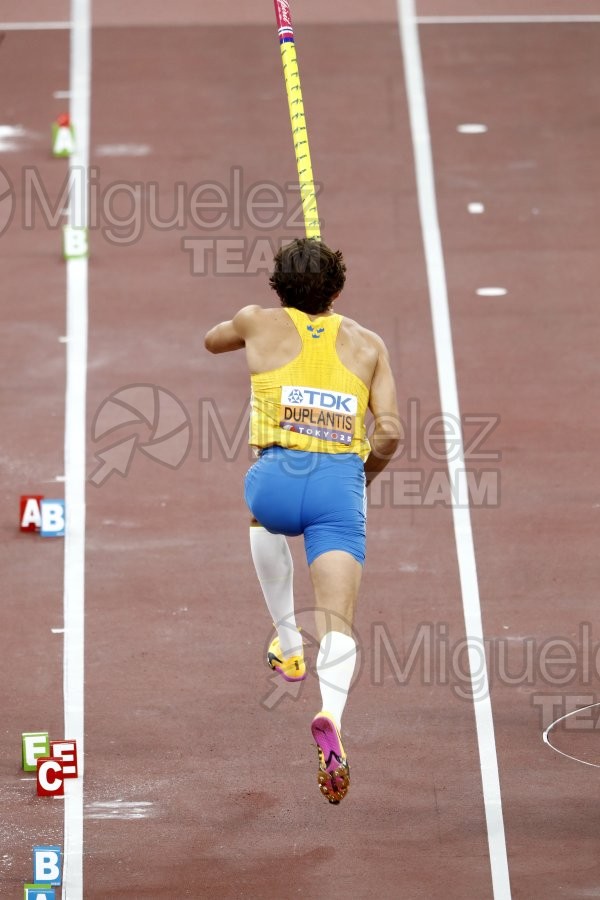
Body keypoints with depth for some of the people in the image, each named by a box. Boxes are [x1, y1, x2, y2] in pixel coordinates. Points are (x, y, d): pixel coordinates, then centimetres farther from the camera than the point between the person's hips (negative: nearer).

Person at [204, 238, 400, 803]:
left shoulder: (260, 323, 17)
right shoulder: (367, 343, 18)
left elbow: (211, 342, 41)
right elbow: (390, 433, 9)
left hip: (279, 475, 0)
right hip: (343, 484, 0)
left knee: (262, 517, 38)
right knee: (339, 619, -5)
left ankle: (289, 645, 36)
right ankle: (331, 712, -35)